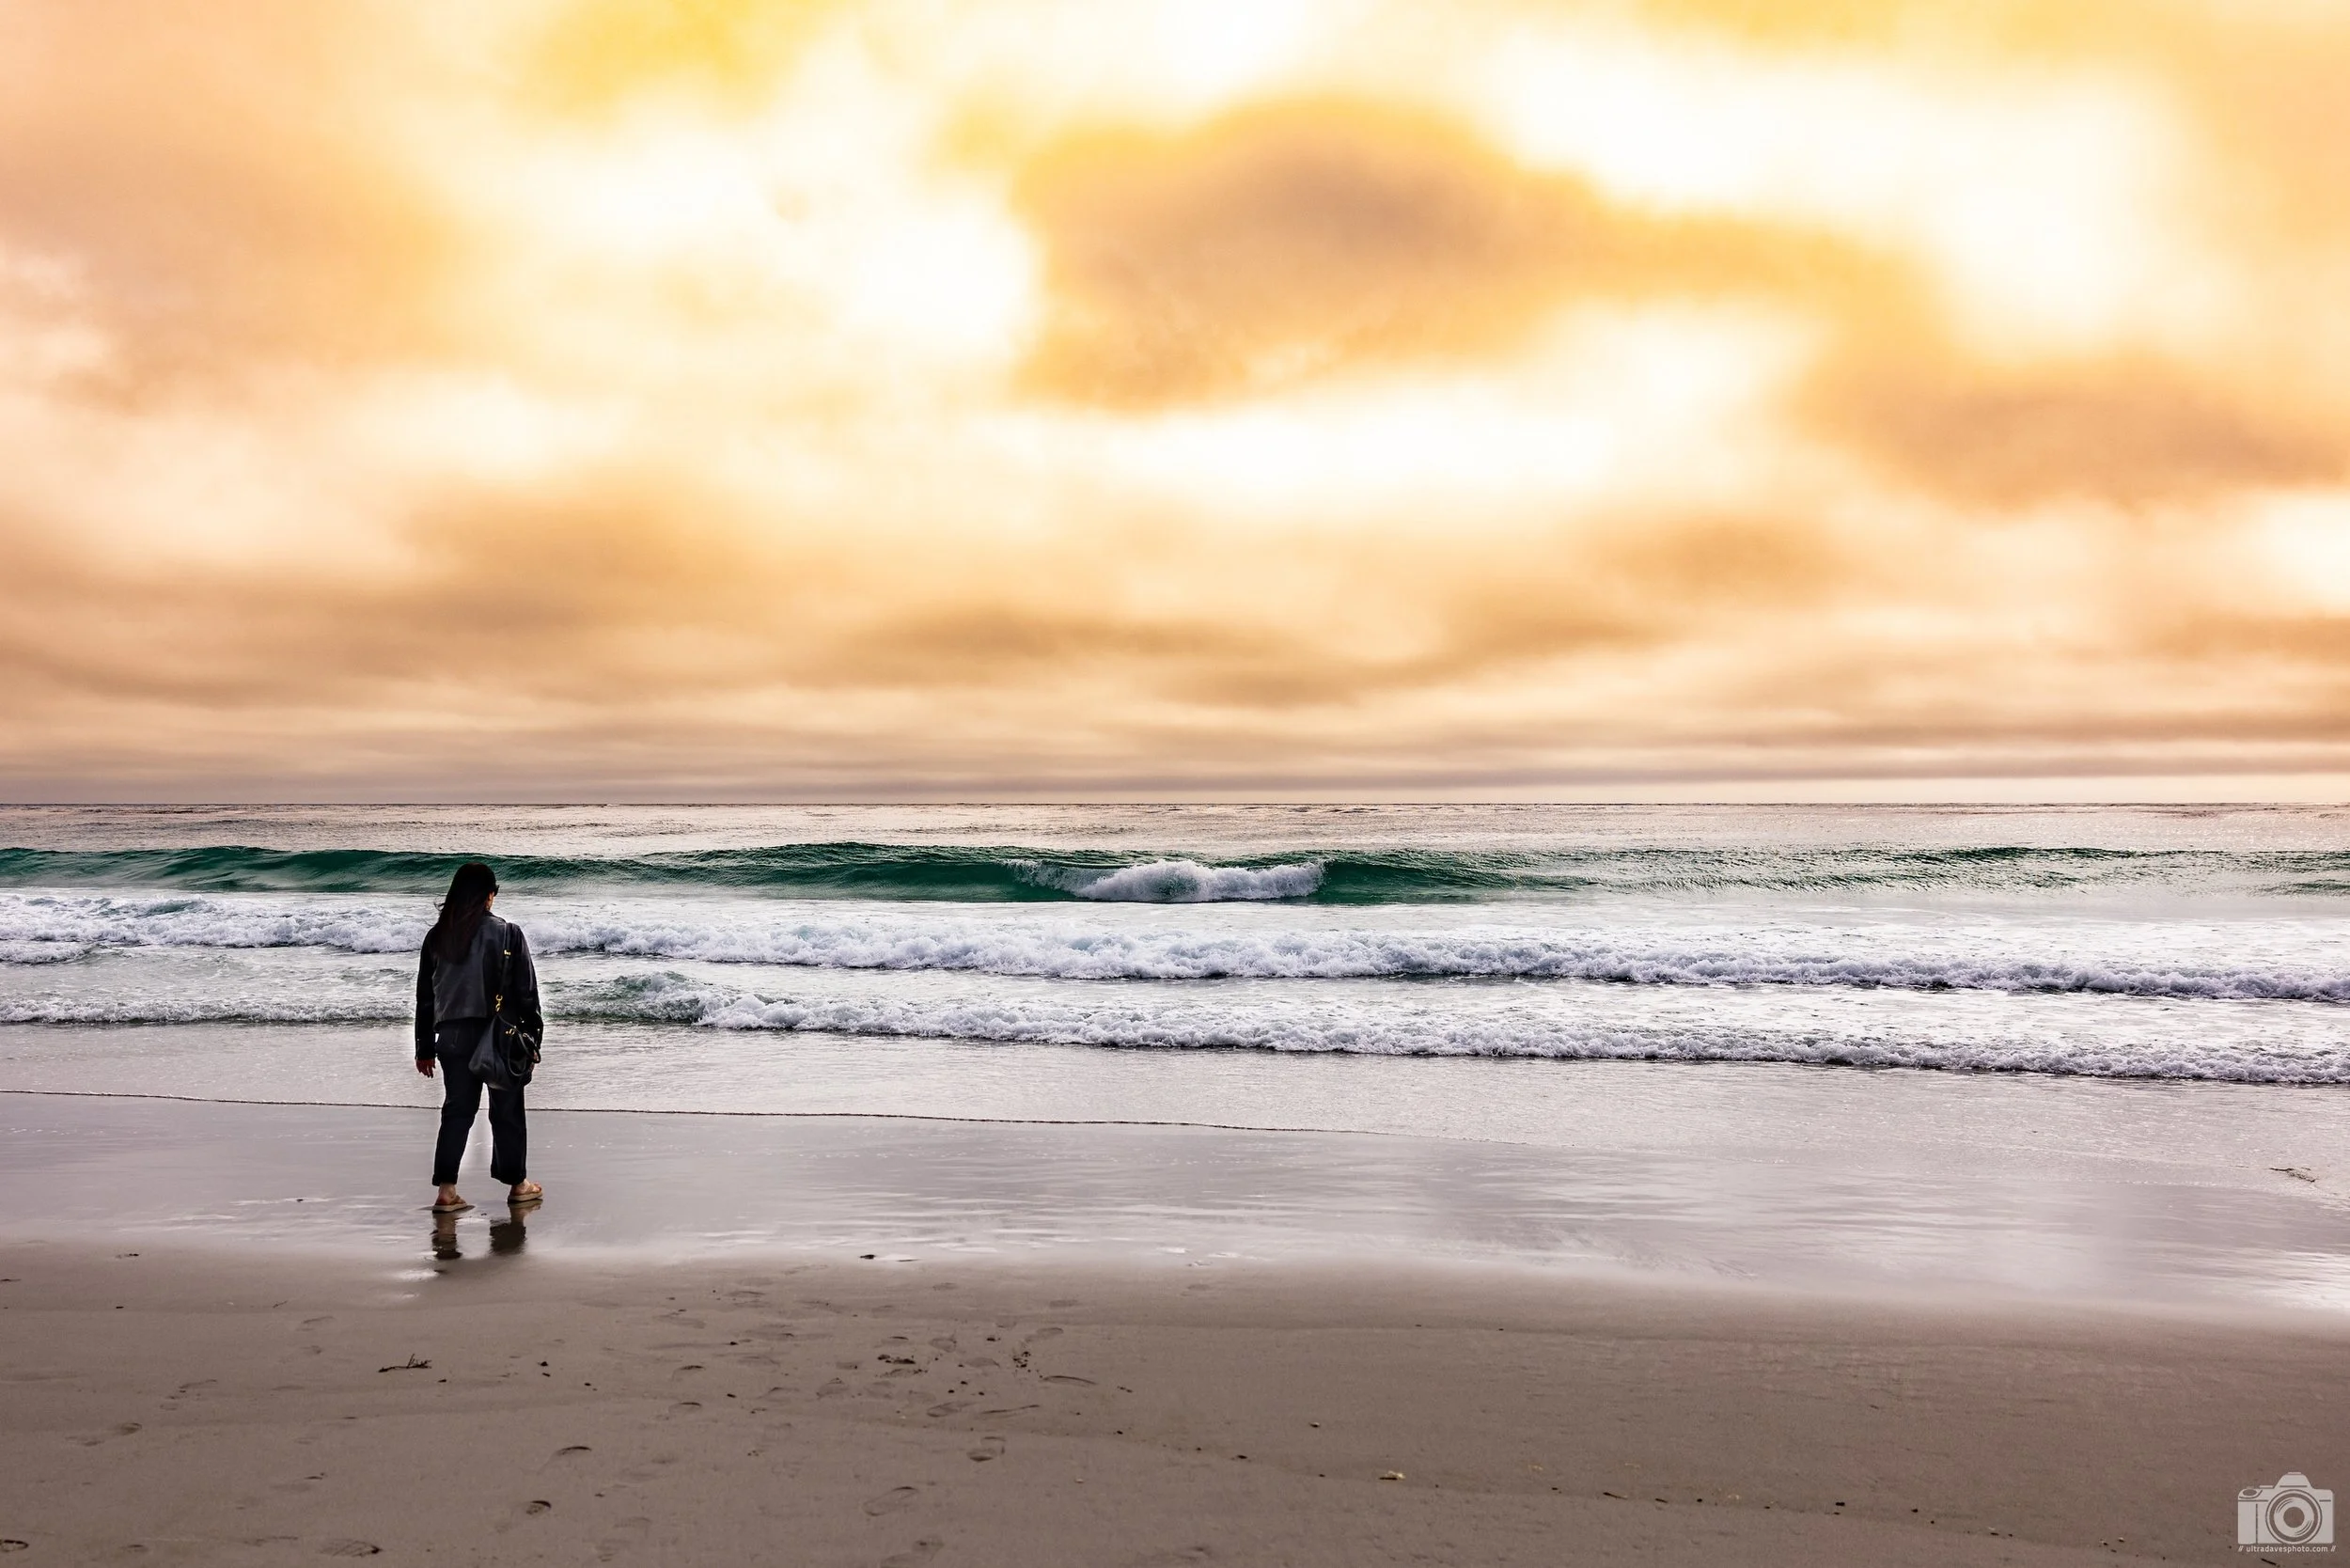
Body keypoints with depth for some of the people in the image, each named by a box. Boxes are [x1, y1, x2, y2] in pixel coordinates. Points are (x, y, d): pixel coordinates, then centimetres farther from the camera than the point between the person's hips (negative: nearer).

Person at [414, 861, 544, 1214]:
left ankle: (446, 1191, 7)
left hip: (452, 1037, 3)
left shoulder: (437, 936, 4)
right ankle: (518, 1184, 21)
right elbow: (525, 991, -7)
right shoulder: (507, 933, -8)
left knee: (456, 1112, 10)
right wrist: (531, 1039, 2)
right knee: (506, 1112, 9)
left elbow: (424, 995, 9)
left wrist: (425, 1048, 16)